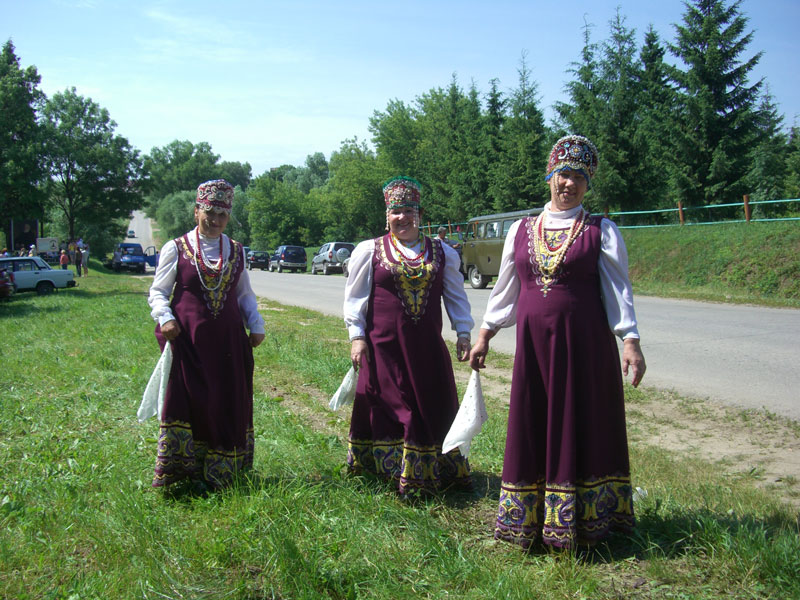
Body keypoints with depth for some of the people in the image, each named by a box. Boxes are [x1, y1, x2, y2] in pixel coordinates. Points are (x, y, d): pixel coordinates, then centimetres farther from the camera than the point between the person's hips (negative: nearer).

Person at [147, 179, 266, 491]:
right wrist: (165, 318, -13)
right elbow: (158, 292, 5)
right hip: (188, 339, -3)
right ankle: (177, 471, 5)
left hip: (229, 341, 3)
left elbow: (245, 294, 19)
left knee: (229, 404, 5)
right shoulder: (176, 248, 3)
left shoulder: (236, 251, 13)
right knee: (185, 402, -5)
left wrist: (256, 325, 7)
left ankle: (219, 472, 17)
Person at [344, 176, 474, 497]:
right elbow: (355, 297, 4)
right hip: (383, 345, -2)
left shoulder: (441, 252, 9)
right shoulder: (370, 251, 2)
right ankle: (389, 470, 19)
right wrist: (357, 336, -3)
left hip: (427, 345, 2)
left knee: (434, 407, 8)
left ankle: (432, 470, 23)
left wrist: (463, 333, 7)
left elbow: (455, 295, 14)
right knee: (387, 406, 4)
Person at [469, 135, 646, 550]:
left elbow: (618, 290, -2)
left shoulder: (601, 232, 1)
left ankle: (582, 520, 18)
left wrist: (630, 340, -12)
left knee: (582, 428, 3)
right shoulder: (521, 231, 10)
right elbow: (505, 289, 16)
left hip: (584, 344, -3)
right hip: (532, 344, 3)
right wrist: (485, 335, 14)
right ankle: (528, 521, 22)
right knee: (531, 431, 8)